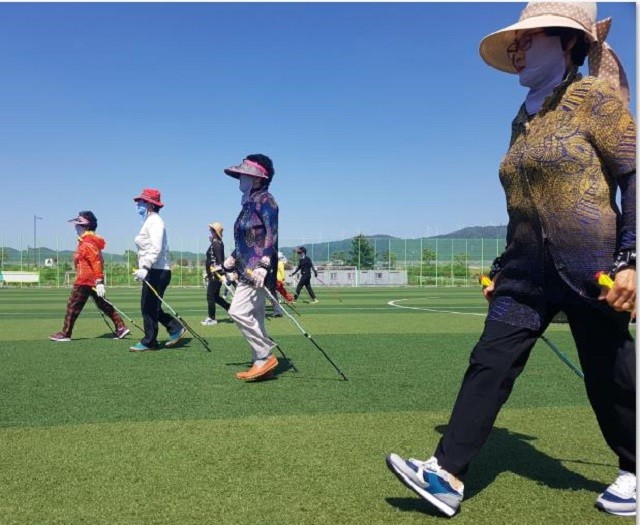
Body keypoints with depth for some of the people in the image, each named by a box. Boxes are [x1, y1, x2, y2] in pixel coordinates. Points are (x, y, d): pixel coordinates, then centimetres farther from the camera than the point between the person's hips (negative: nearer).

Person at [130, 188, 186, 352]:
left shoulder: (154, 221, -11)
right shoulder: (149, 221, 20)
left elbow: (156, 249, -23)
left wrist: (145, 268, -29)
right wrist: (143, 269, 16)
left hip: (156, 271, -10)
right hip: (151, 271, 10)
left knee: (149, 307, -4)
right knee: (149, 306, 12)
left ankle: (149, 342, 5)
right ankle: (175, 328, 17)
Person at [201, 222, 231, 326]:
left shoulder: (216, 243, -14)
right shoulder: (215, 243, 16)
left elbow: (219, 259, -21)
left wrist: (222, 274, -27)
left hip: (216, 274, -10)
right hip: (213, 274, 10)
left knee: (210, 296, -4)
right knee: (215, 296, 16)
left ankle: (211, 318, 3)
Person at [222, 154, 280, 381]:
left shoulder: (265, 200, -8)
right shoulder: (249, 203, 18)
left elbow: (272, 233, -18)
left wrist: (263, 265, -26)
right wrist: (231, 261, 22)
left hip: (256, 269, -10)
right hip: (246, 269, 10)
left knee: (238, 311, -15)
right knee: (253, 319, 10)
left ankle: (265, 357, -5)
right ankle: (261, 363, 17)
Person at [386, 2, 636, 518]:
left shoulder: (594, 97, -5)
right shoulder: (523, 120, 15)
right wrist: (502, 268, 20)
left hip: (591, 267, -6)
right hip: (528, 269, 7)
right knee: (489, 363, -4)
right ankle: (447, 475, -2)